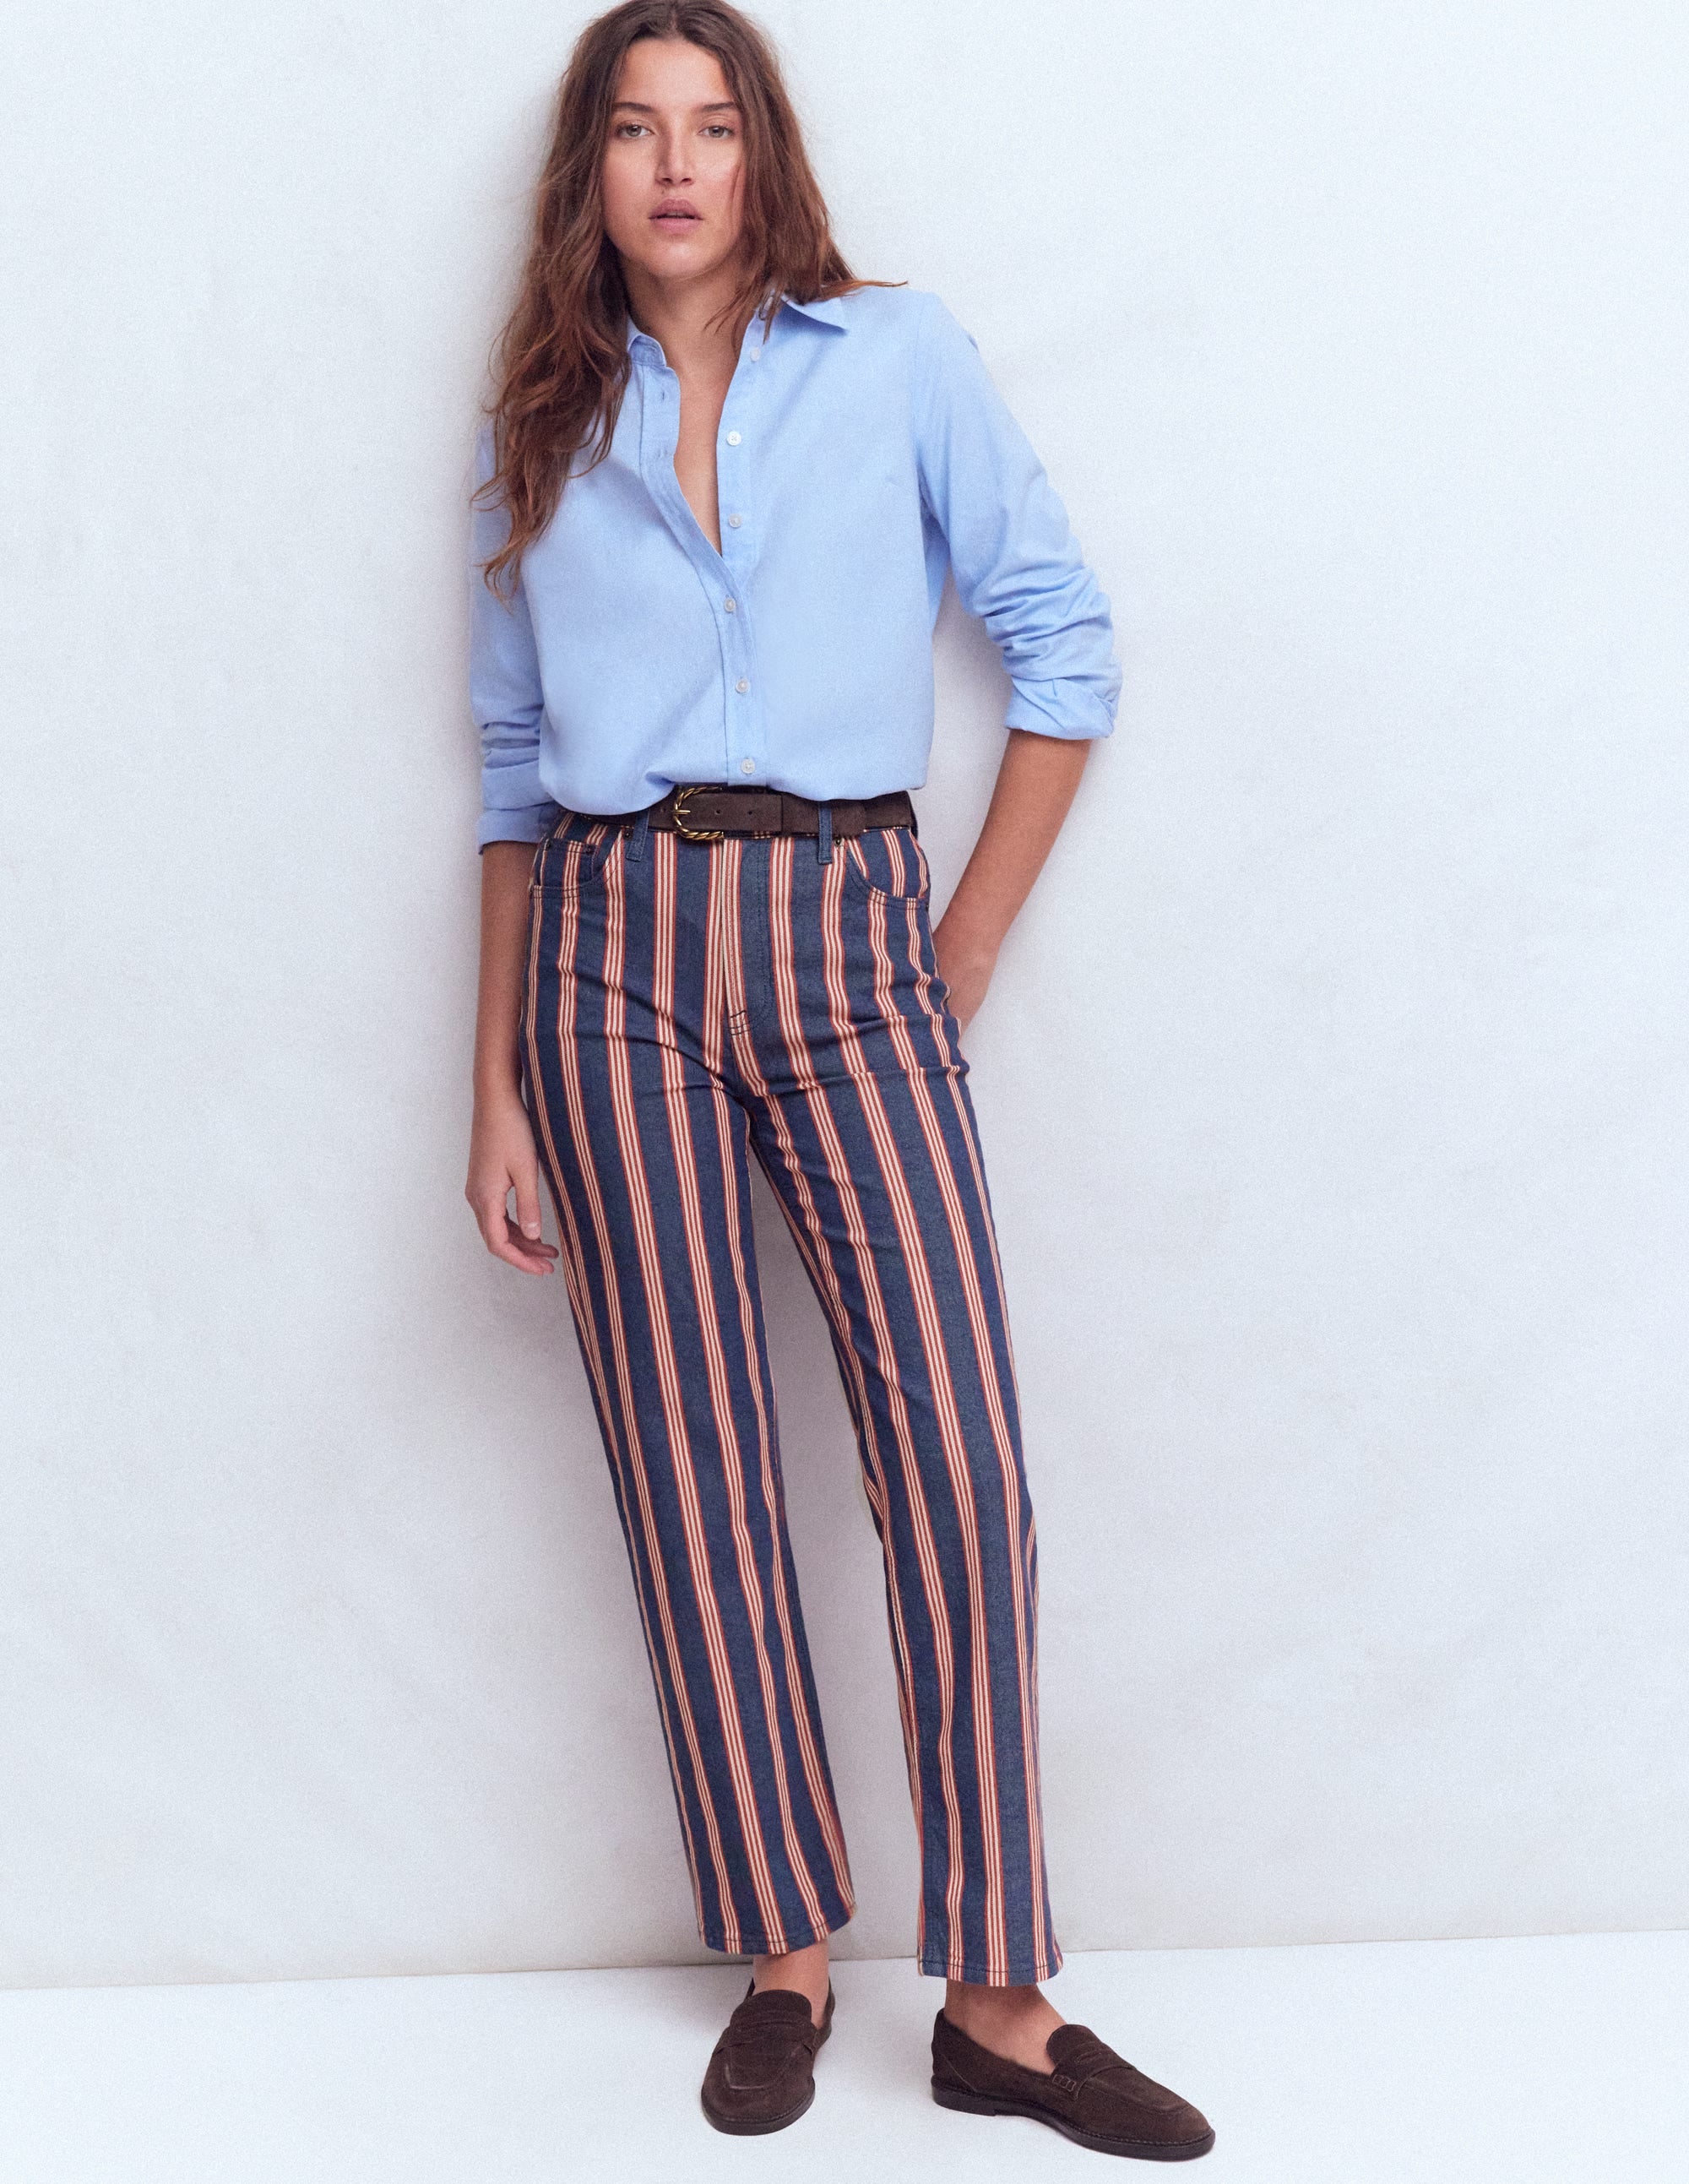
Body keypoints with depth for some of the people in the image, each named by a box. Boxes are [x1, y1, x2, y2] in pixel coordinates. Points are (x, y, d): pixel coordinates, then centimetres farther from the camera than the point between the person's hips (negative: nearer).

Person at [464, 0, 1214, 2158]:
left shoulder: (899, 357, 7)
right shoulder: (540, 435, 13)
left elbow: (1065, 642, 5)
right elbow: (513, 771, 13)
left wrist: (962, 958, 0)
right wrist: (498, 1087, 7)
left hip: (846, 946, -1)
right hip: (613, 964, 2)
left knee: (961, 1471, -8)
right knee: (693, 1478, 3)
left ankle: (999, 2000, 4)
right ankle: (784, 1957, 17)